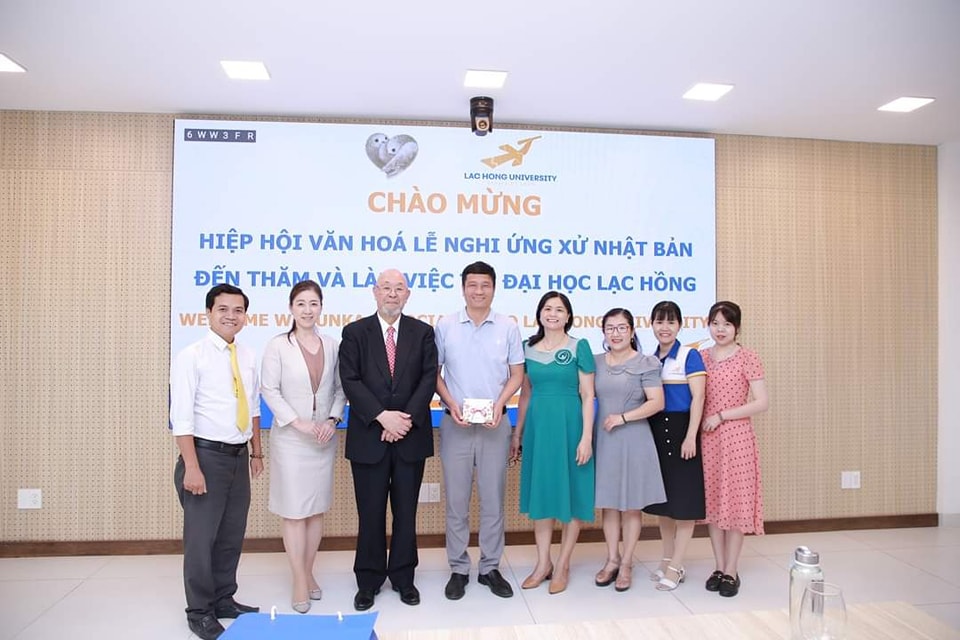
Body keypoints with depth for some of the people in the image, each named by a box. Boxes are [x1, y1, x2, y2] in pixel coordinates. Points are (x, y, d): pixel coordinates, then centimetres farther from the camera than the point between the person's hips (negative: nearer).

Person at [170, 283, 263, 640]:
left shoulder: (247, 357, 7)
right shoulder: (191, 356, -11)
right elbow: (181, 416, -15)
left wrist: (257, 452, 14)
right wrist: (192, 467, -18)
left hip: (239, 456, 6)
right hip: (207, 454, -6)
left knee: (232, 534, 15)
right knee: (201, 536, 4)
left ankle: (224, 600, 31)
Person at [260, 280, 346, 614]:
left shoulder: (333, 345, 3)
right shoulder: (277, 346, -5)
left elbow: (340, 389, 6)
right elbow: (269, 390, -8)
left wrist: (332, 420, -9)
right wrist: (299, 423, -16)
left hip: (324, 438, 3)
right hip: (290, 438, -3)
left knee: (317, 510, 11)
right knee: (294, 511, 1)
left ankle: (308, 573, 26)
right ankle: (299, 583, 12)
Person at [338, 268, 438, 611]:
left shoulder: (422, 332, 5)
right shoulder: (355, 332, 2)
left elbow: (429, 378, -3)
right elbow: (350, 381, -7)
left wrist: (407, 418, -15)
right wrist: (382, 416, -17)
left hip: (411, 435, 1)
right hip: (369, 436, -1)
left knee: (406, 512, 11)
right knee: (370, 513, 9)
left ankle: (403, 577, 27)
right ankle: (368, 581, 25)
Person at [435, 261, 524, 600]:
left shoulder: (508, 327, 0)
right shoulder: (445, 326, -1)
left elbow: (517, 374, 4)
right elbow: (434, 373, 3)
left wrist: (499, 404, -11)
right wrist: (451, 404, -11)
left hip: (495, 423, 1)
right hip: (456, 423, 0)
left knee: (493, 498, 9)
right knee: (456, 500, 7)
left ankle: (490, 567, 24)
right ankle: (458, 569, 21)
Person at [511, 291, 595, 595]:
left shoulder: (579, 347, -4)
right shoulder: (528, 348, 7)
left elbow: (588, 395, -6)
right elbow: (525, 394, 12)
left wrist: (586, 437, -12)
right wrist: (517, 433, 11)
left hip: (569, 425, -3)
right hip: (538, 426, 4)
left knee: (570, 493, 5)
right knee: (540, 492, 10)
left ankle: (563, 565, 20)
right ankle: (543, 562, 23)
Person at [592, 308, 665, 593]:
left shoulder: (646, 363, -3)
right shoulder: (596, 362, 8)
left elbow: (656, 402, -10)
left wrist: (623, 417, -15)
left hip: (633, 439, -3)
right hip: (603, 439, 3)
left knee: (632, 504, 6)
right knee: (608, 502, 9)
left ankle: (626, 563, 19)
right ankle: (612, 560, 23)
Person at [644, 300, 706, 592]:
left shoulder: (690, 356, -6)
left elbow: (698, 398, -11)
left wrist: (690, 437, -17)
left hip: (680, 429, -5)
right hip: (655, 431, 6)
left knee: (683, 500, 0)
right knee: (662, 498, 13)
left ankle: (676, 566, 10)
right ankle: (667, 559, 26)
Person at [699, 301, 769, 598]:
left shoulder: (747, 358, -5)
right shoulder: (701, 357, 8)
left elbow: (761, 403, -10)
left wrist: (721, 416, -13)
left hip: (736, 437, -4)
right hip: (708, 438, 4)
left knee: (735, 501, 1)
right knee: (713, 502, 9)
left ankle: (731, 571, 13)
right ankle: (719, 567, 21)